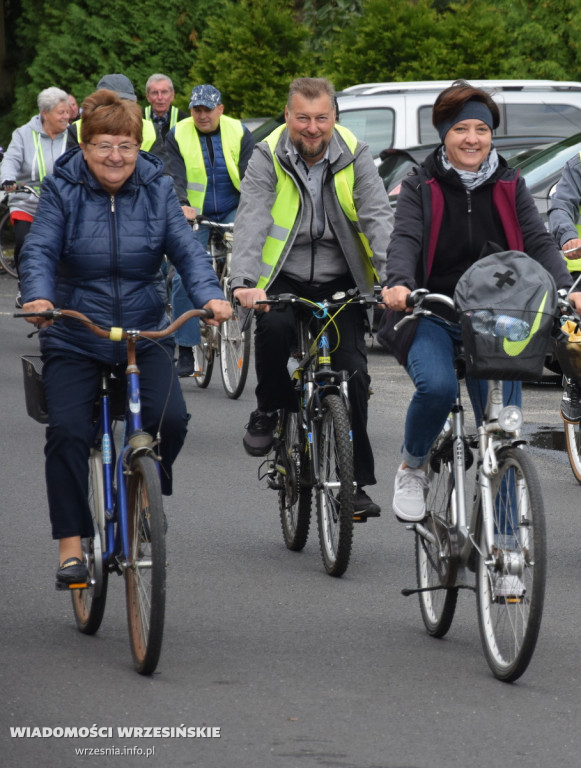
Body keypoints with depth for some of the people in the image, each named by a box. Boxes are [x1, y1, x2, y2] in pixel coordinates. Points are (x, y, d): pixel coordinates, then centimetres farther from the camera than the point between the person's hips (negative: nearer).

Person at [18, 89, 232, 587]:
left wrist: (210, 296, -27)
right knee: (67, 431, -16)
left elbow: (186, 249, -8)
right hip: (74, 338, -1)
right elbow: (40, 251, -14)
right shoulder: (63, 190, -3)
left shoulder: (157, 190, 1)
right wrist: (39, 297, -35)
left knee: (171, 418, -20)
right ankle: (71, 546, -9)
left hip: (146, 335, 1)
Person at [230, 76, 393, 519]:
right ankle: (270, 411, -5)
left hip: (339, 283, 1)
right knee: (273, 326, -33)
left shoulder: (355, 157, -4)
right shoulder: (268, 158, -7)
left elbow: (378, 218, -14)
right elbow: (251, 221, -18)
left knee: (352, 371, -11)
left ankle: (355, 482, 0)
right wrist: (245, 282, -34)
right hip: (284, 279, -1)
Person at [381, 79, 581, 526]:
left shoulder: (511, 187, 10)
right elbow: (405, 240, -11)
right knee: (436, 386, -31)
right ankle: (412, 469, -2)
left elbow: (539, 243, 0)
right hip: (430, 317, -2)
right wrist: (399, 283, -33)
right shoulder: (421, 188, 4)